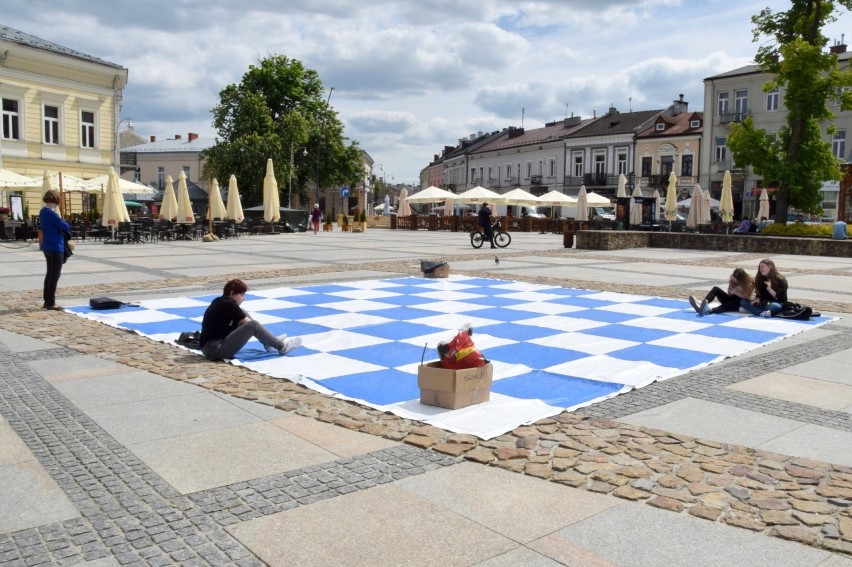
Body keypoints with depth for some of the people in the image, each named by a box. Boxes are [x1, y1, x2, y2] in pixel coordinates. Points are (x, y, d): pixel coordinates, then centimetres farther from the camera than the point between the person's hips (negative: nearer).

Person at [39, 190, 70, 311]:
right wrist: (66, 225, 2)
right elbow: (66, 227, -20)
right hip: (55, 247, -9)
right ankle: (51, 303, 0)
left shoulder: (43, 212, 9)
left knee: (50, 273, 15)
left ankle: (47, 301, 20)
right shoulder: (51, 213, -19)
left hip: (47, 246, 9)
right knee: (55, 274, -3)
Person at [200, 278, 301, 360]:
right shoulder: (228, 304, -15)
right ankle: (281, 347, 0)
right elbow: (250, 324, -6)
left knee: (242, 314, 12)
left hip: (213, 345, 10)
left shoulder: (220, 302, 12)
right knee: (253, 325, -17)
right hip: (215, 350, -10)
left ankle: (270, 342, 14)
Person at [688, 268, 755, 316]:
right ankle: (701, 306, -45)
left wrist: (736, 292, -25)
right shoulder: (732, 278, 1)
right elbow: (730, 293, 7)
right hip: (731, 300, 5)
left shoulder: (749, 283, -11)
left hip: (740, 303, -5)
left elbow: (747, 297, -16)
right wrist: (730, 290, -16)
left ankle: (710, 310, -68)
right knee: (716, 289, -18)